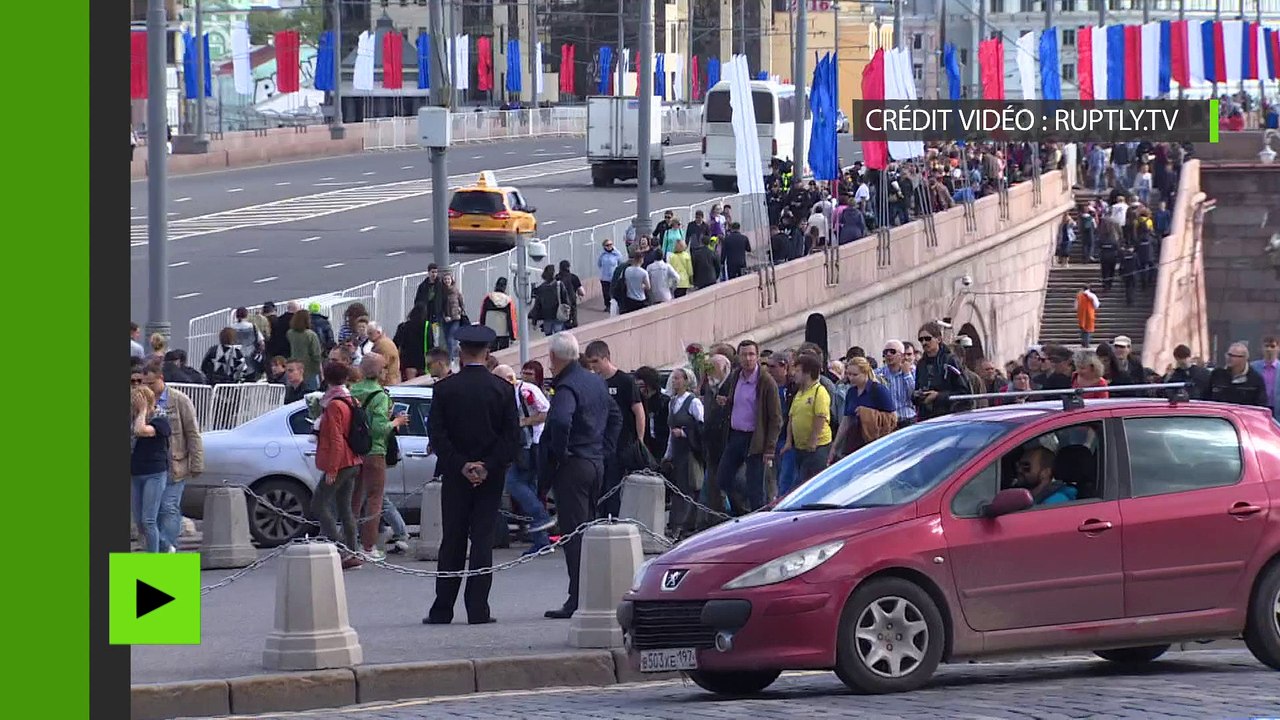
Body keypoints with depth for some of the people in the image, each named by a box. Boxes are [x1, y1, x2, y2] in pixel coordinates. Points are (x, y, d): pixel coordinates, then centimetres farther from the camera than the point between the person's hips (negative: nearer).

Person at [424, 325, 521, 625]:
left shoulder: (444, 389, -4)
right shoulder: (502, 389, -3)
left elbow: (436, 434, -8)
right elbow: (512, 436, -6)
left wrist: (460, 466, -7)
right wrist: (488, 466, -8)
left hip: (455, 476, 0)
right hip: (491, 477, 0)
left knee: (452, 541, 7)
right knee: (483, 540, 2)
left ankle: (442, 609, 8)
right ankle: (478, 609, -3)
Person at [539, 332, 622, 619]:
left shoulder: (566, 388, -16)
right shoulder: (597, 382, 13)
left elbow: (560, 422, -33)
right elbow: (615, 417, 25)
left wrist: (559, 454, -19)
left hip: (572, 467, -9)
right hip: (596, 464, 9)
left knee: (574, 533, -7)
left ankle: (577, 600, -9)